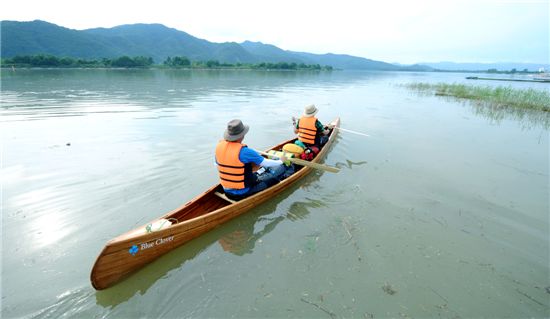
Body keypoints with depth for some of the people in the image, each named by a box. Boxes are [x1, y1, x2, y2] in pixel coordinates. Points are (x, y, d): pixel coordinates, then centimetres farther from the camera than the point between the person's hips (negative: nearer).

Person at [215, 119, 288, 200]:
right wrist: (280, 161, 5)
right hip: (243, 192, -6)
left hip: (227, 190, 7)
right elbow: (266, 163, -14)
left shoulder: (219, 146, -7)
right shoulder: (244, 151, -25)